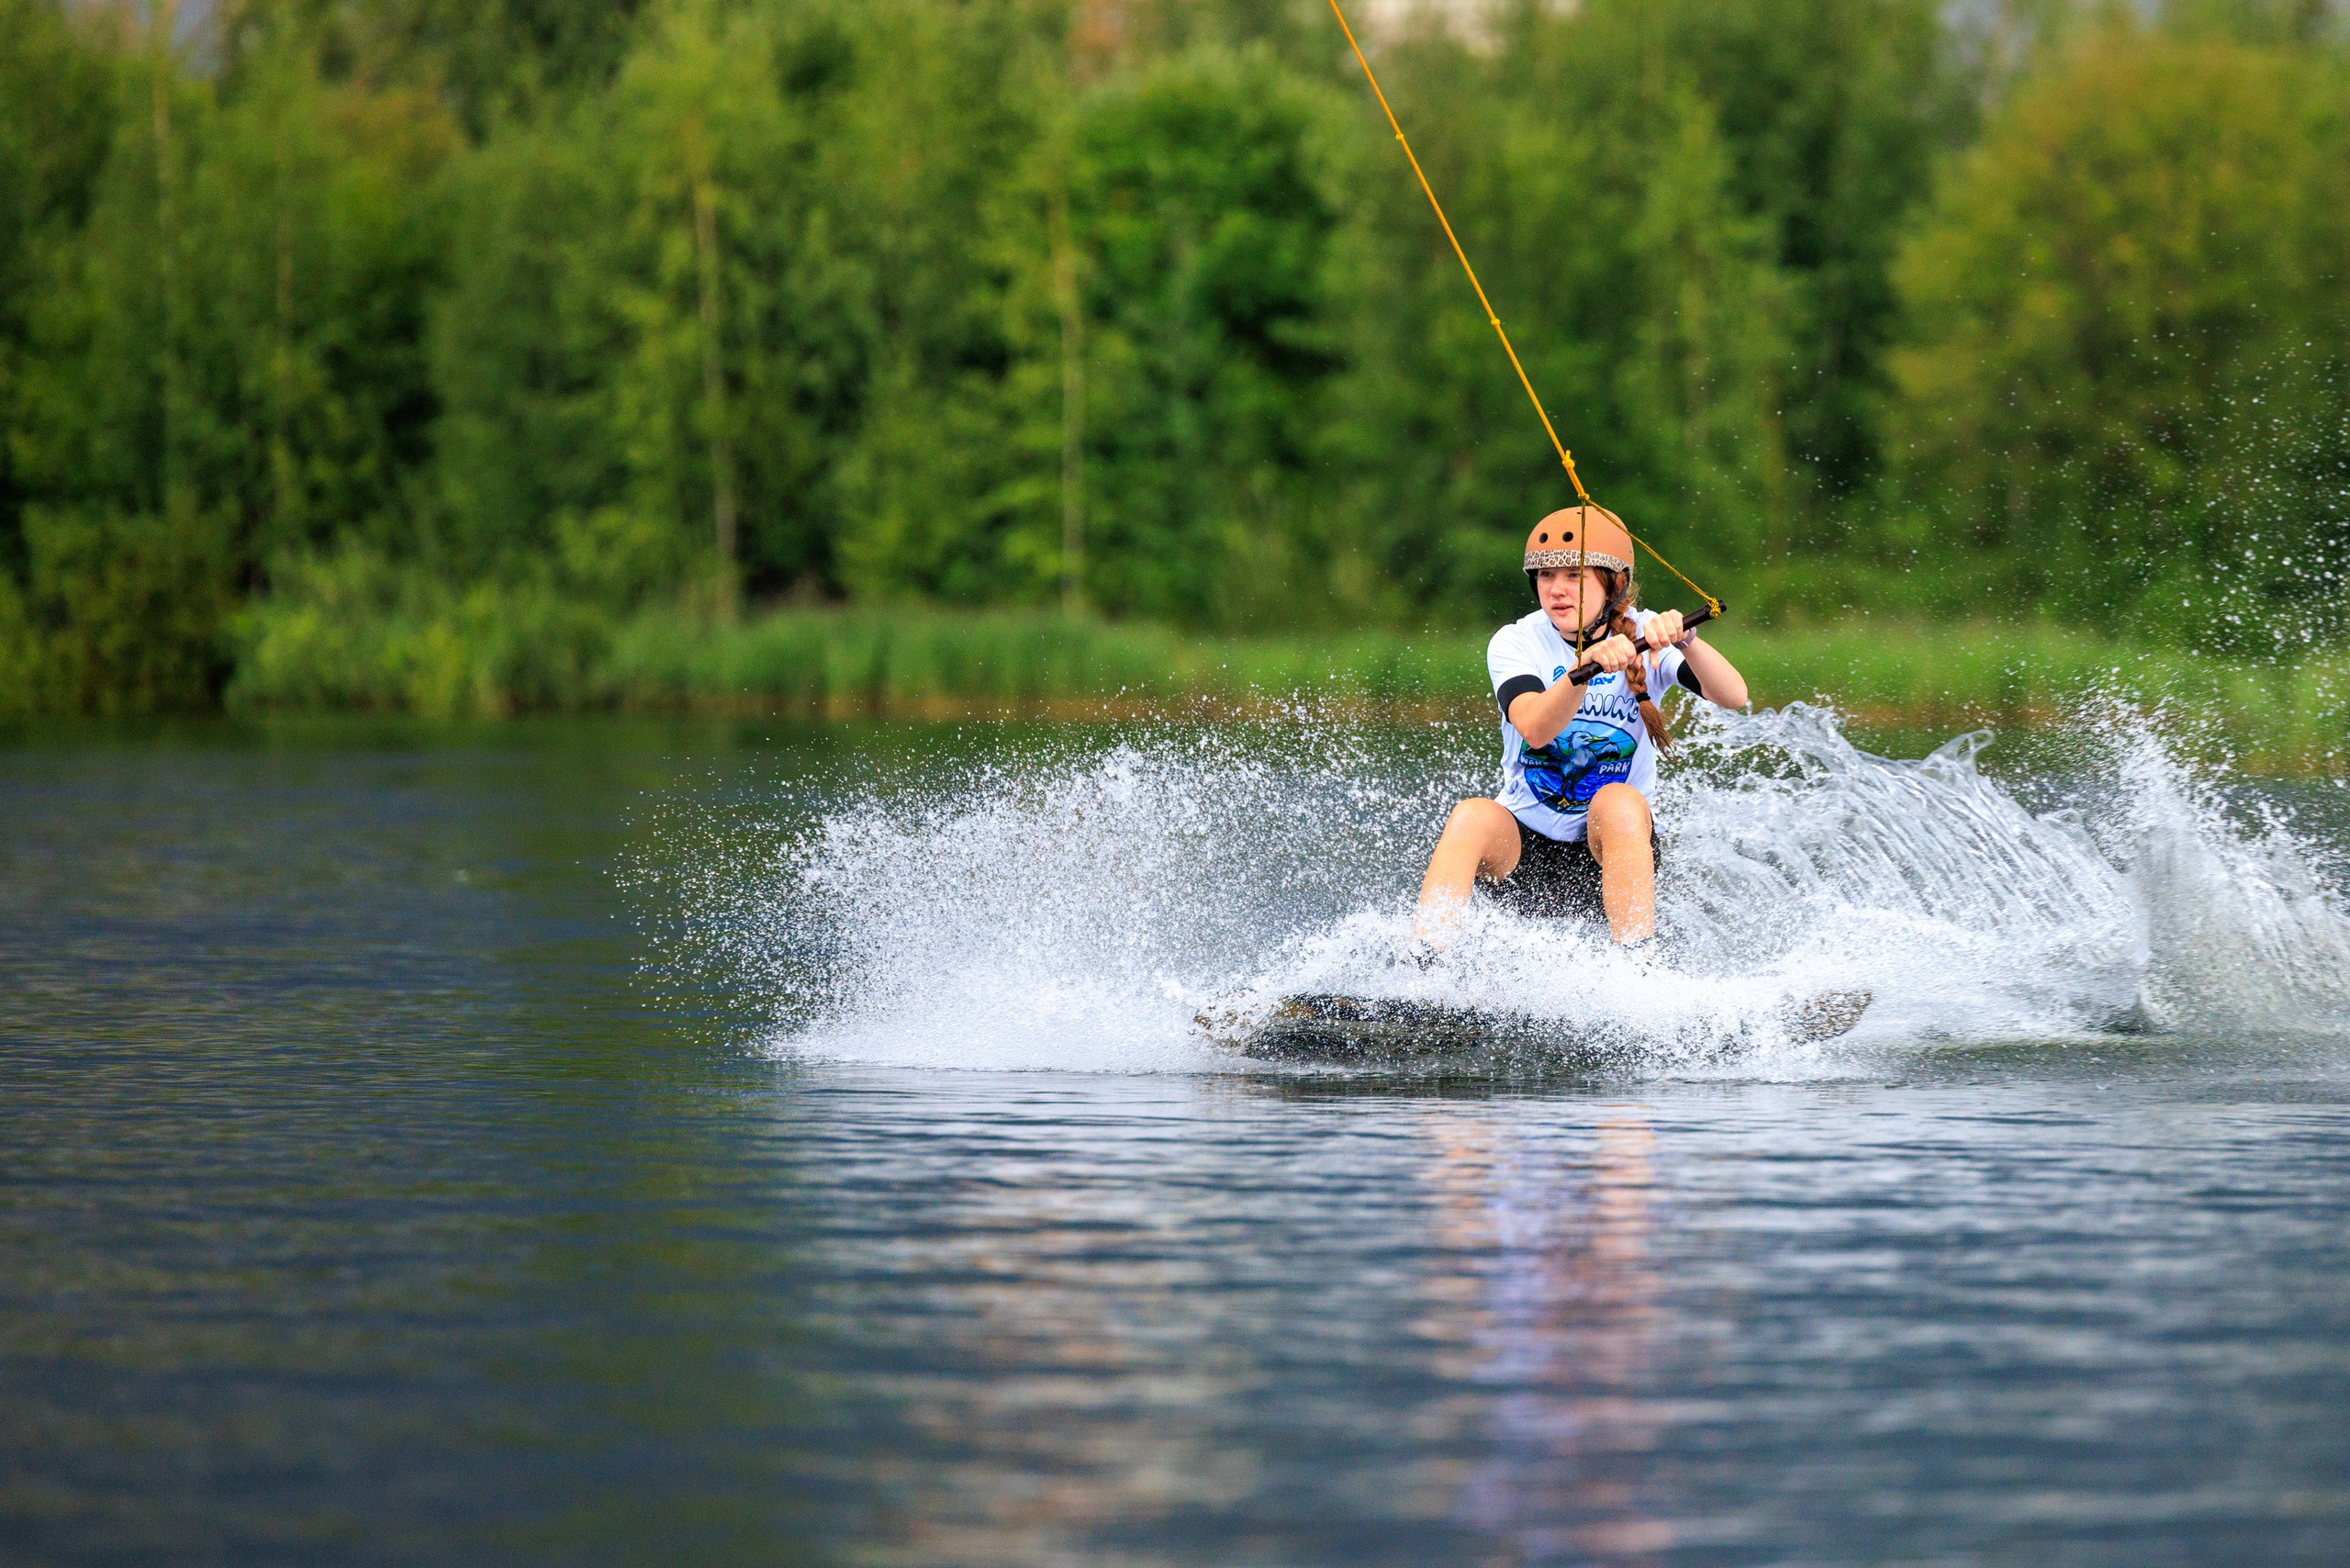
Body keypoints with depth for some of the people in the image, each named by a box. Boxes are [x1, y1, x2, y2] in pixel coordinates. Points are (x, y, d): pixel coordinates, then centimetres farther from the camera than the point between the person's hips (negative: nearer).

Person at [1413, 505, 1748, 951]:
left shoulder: (1644, 636, -6)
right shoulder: (1514, 643, -7)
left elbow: (1733, 696, -23)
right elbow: (1535, 730, -28)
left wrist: (1683, 641, -42)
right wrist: (1587, 665, -46)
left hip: (1609, 849, 0)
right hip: (1522, 848, 0)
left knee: (1618, 803, -32)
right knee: (1472, 816, -30)